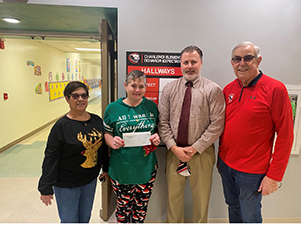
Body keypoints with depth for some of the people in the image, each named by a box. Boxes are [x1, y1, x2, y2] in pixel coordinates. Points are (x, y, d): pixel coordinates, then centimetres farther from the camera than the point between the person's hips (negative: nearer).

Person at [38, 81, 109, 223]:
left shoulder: (97, 120, -2)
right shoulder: (61, 126, -16)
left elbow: (103, 146, 9)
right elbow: (50, 159, -14)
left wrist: (106, 168, 15)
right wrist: (46, 188, -12)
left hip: (90, 180, 5)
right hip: (67, 184, -4)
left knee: (85, 218, 22)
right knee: (70, 220, 12)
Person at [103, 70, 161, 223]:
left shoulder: (151, 106, 2)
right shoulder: (113, 108, -4)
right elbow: (106, 133, 3)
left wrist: (157, 137, -8)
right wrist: (111, 141, -18)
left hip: (147, 167, 2)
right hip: (121, 169, -1)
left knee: (141, 207, 18)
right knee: (123, 207, 15)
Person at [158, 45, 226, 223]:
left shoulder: (213, 90, -5)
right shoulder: (169, 89, 3)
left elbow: (217, 124, -9)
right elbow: (163, 122, 1)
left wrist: (195, 148, -13)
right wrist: (174, 148, -9)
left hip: (201, 153, -2)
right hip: (174, 151, 2)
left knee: (201, 197, 15)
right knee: (173, 195, 17)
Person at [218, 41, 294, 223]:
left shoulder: (275, 89, -14)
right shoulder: (228, 89, 2)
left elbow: (285, 136, -13)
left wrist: (274, 175, -13)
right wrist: (221, 157, 13)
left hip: (252, 171, -4)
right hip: (226, 164, 5)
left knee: (250, 217, 14)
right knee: (233, 208, 23)